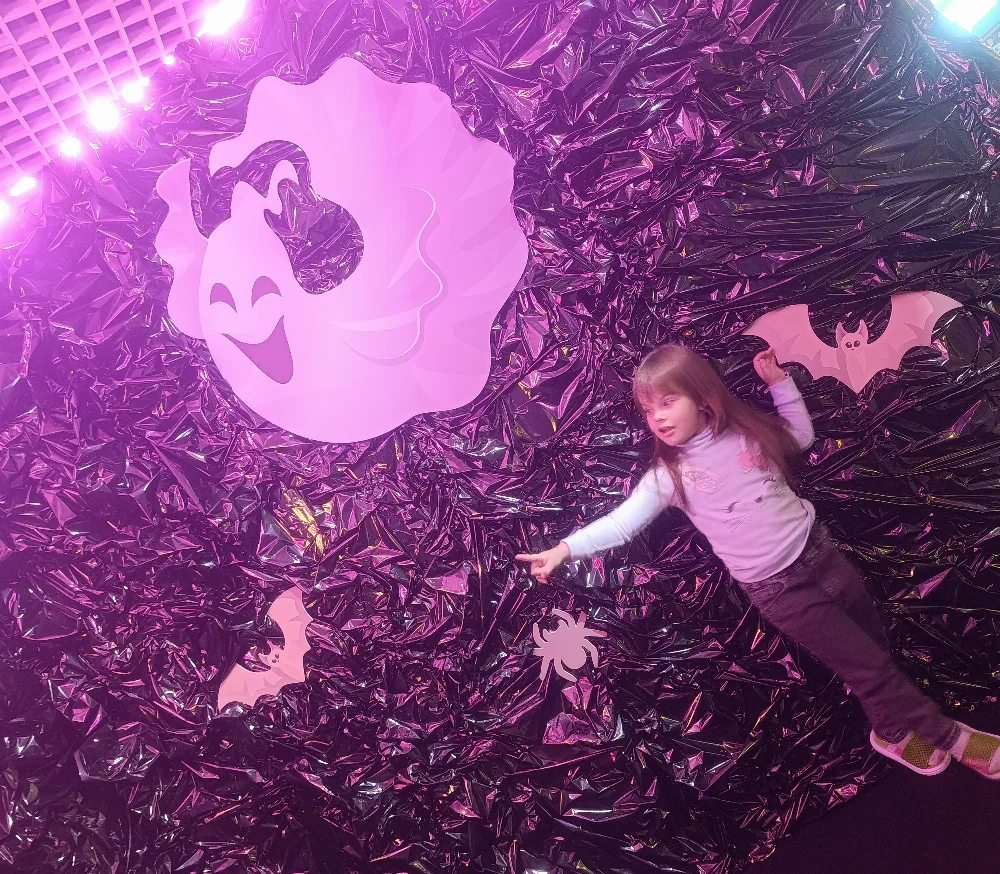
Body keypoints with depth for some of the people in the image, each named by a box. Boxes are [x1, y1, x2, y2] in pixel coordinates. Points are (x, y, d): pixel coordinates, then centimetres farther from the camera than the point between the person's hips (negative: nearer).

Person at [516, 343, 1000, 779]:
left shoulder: (746, 429, 1)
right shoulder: (668, 473, -9)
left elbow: (802, 437, 17)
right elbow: (622, 522, -12)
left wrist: (780, 383, 6)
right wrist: (566, 548, -23)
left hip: (819, 551, 4)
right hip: (779, 591, -4)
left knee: (876, 640, 16)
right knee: (866, 663, 3)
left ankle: (895, 729, 42)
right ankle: (945, 735, 24)